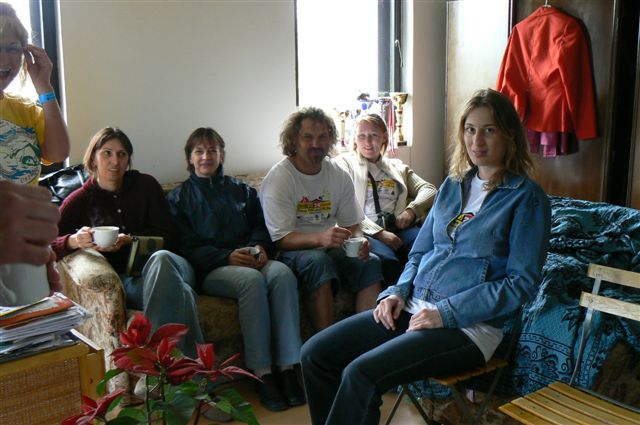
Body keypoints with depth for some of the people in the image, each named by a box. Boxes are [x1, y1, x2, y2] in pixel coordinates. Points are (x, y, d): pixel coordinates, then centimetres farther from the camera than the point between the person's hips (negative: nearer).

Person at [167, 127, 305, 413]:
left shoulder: (242, 191, 26)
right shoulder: (179, 197, 16)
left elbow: (260, 227, 17)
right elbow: (187, 247, 3)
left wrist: (259, 247, -8)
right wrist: (227, 257, -14)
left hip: (250, 259, 3)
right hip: (210, 269, -3)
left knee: (282, 273, -32)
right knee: (252, 280, -36)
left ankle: (289, 368, -34)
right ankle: (262, 374, -32)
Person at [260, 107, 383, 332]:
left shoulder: (339, 176, 6)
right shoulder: (279, 178, -10)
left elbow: (351, 224, 11)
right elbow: (281, 239, -16)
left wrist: (357, 241, -14)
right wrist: (320, 238, -33)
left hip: (331, 248, 5)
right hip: (293, 252, -5)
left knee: (371, 262, -21)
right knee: (318, 261, -36)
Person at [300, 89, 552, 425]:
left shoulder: (526, 198, -5)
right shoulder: (452, 186, 14)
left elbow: (521, 283, -11)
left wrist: (445, 313, -16)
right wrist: (397, 292, 0)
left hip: (470, 325, -6)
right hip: (413, 308, 7)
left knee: (360, 374, -26)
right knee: (314, 354, -5)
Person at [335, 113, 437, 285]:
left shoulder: (397, 166, 29)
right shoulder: (345, 162, 14)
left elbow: (429, 189, 21)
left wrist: (412, 210, -2)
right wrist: (379, 233, -13)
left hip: (398, 228, 4)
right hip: (366, 231, -3)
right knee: (388, 261, -37)